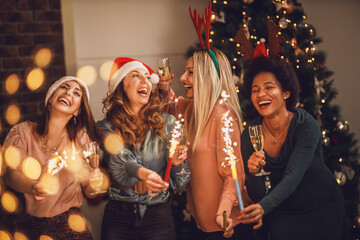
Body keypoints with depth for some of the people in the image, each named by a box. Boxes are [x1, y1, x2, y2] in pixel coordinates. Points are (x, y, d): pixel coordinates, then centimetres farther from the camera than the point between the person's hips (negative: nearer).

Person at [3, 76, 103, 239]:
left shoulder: (82, 139, 2)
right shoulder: (22, 132, -1)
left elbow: (88, 192, 5)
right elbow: (12, 173, -16)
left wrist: (94, 185, -18)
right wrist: (34, 188, -37)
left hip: (69, 221, 0)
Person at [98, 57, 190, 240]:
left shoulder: (167, 123, 2)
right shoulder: (107, 127, -1)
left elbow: (179, 184, 2)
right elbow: (119, 163, -20)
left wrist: (176, 163, -19)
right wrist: (142, 173, -40)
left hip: (157, 213, 1)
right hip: (118, 216, 0)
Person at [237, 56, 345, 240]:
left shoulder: (307, 126, -23)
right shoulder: (250, 135, -14)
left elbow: (292, 178, -32)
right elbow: (257, 196, -12)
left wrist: (263, 207, -49)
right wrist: (253, 173, -34)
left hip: (322, 210, -2)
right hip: (283, 214, 2)